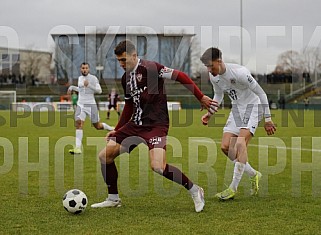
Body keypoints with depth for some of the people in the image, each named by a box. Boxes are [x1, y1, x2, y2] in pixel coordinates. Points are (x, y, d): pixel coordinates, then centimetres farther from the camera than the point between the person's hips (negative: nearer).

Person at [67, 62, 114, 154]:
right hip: (80, 104, 4)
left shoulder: (93, 78, -5)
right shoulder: (80, 78, 12)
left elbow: (99, 91, -13)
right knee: (78, 123, -17)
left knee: (97, 126, 4)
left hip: (91, 104, -4)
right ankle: (78, 148, -24)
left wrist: (89, 85, -23)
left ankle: (112, 130, 36)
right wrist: (72, 87, 16)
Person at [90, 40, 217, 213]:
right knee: (104, 156, 3)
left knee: (158, 167, -26)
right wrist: (117, 130, 23)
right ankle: (113, 199, 19)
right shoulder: (125, 78, 12)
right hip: (135, 124, 8)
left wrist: (201, 98, -12)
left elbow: (180, 76, -12)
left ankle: (195, 191, -5)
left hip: (156, 124, -8)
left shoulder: (150, 68, -13)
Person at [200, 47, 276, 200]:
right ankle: (254, 175, 14)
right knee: (225, 147, -4)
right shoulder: (213, 76, -4)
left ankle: (233, 188, -21)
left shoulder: (240, 73, -26)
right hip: (236, 108, 8)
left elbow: (261, 93, -18)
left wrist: (268, 119, -14)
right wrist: (210, 113, 4)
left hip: (253, 106, -7)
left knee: (240, 142, -24)